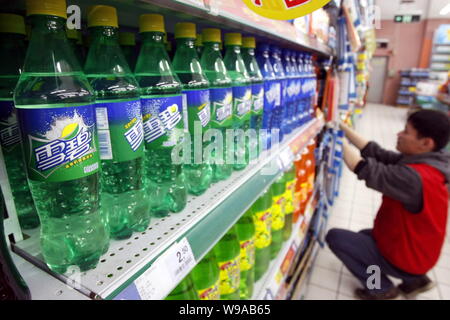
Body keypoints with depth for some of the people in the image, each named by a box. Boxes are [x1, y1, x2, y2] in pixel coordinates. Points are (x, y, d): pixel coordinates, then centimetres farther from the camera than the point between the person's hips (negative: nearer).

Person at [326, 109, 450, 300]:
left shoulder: (415, 177, -34)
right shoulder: (419, 162, -3)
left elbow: (363, 168, -36)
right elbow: (376, 152, -4)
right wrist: (341, 126, -8)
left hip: (403, 258, -9)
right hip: (411, 250, 9)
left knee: (334, 237, -7)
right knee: (364, 236, 31)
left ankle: (382, 289, 5)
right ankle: (414, 278, 20)